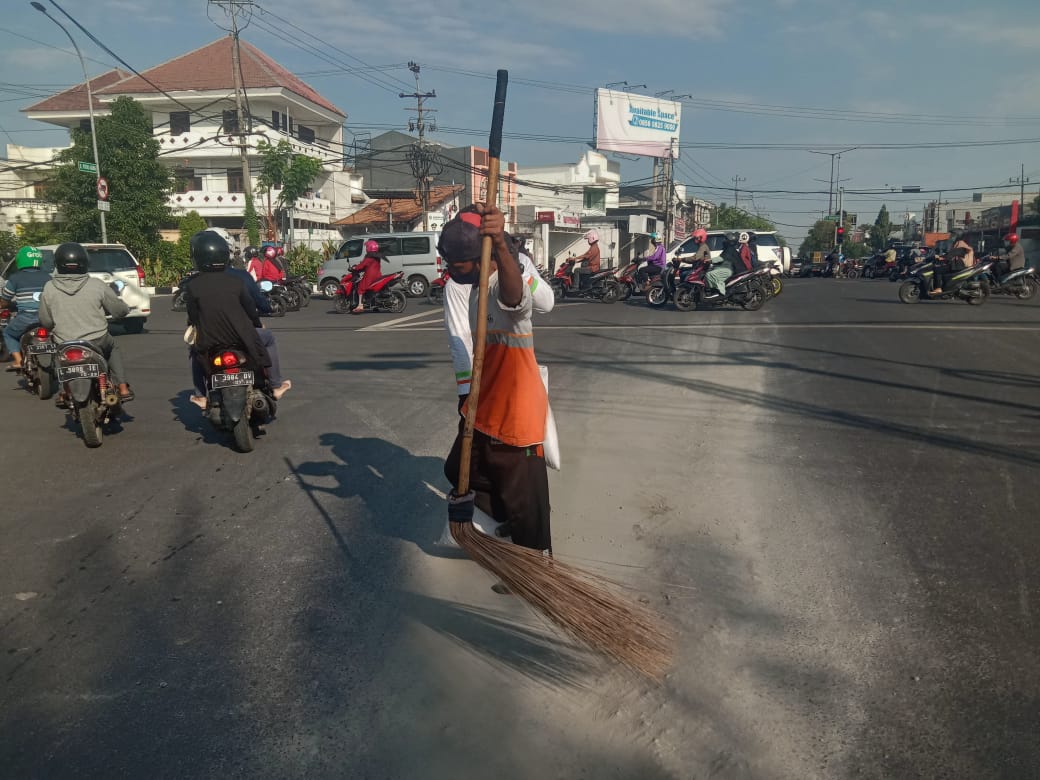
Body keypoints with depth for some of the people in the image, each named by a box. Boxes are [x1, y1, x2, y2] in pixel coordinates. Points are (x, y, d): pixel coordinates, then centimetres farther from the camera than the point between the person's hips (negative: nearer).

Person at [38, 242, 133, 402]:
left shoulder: (49, 288, -4)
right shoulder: (97, 285, -9)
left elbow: (45, 322, 3)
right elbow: (120, 310, 0)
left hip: (66, 347, 2)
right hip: (98, 342, -1)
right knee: (114, 349, 30)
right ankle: (122, 388, 18)